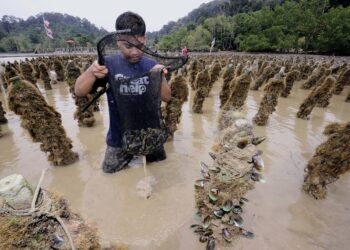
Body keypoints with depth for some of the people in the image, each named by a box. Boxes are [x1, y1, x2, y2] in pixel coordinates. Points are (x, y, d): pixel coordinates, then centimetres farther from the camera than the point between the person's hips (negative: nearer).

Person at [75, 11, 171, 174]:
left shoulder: (151, 65, -6)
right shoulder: (109, 64, -13)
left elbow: (167, 97, -8)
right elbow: (79, 92, -15)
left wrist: (159, 78, -27)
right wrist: (91, 72, -35)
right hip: (120, 137, -1)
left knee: (161, 162, 24)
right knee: (110, 171, 16)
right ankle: (128, 156, 44)